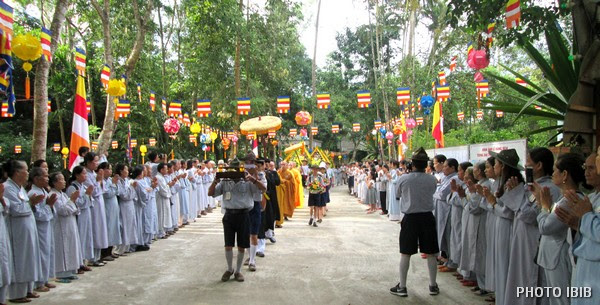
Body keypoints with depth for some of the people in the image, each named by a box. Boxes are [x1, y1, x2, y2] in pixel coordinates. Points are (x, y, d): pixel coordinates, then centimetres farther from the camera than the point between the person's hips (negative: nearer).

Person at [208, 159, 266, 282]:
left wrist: (253, 179, -25)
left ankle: (238, 271, 23)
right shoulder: (224, 182, 6)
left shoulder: (247, 183, 0)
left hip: (243, 215, -1)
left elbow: (263, 189, -9)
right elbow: (210, 193, 3)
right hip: (229, 215, 1)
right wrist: (215, 181, -14)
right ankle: (229, 269, 25)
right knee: (228, 245, 3)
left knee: (241, 246, 7)